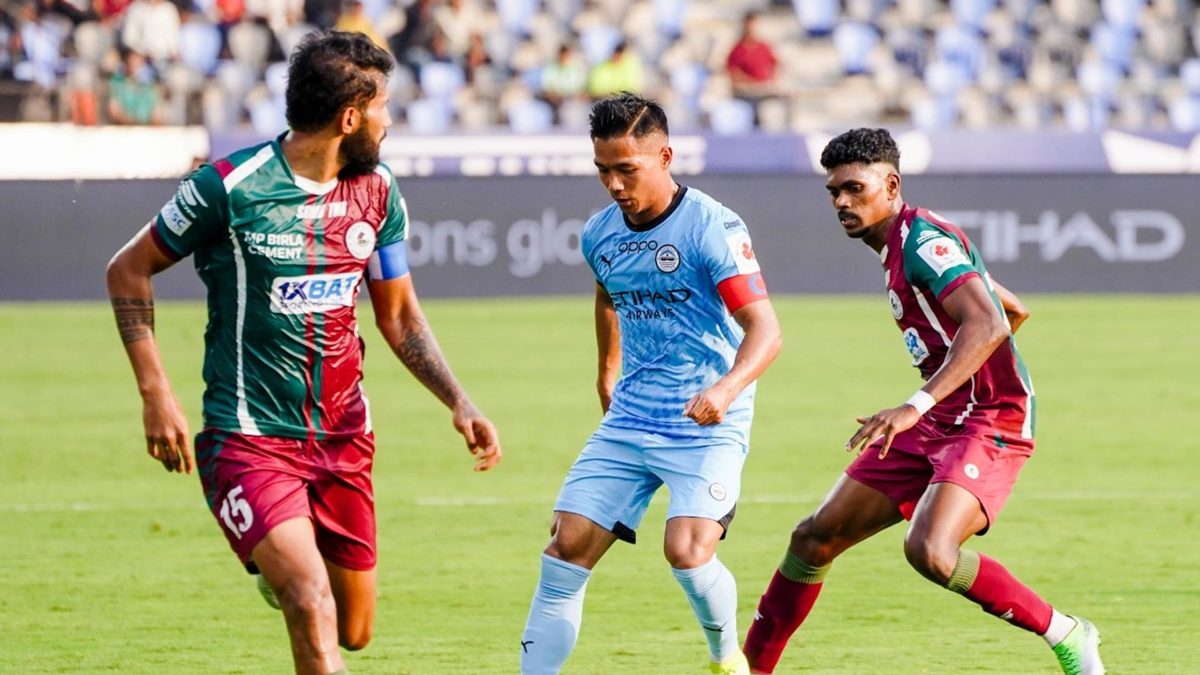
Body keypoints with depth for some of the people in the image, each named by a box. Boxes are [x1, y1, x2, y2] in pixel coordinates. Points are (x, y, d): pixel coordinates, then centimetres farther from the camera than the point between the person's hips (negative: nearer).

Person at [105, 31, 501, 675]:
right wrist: (156, 393, -9)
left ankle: (284, 573, 46)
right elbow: (127, 271, -2)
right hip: (250, 441, -6)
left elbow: (397, 315, 15)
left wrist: (458, 403, 2)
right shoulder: (229, 187, -14)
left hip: (344, 436, 6)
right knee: (315, 615, -25)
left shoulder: (377, 192, 4)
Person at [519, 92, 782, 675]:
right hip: (628, 422, 6)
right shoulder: (599, 234, 5)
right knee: (566, 548, -4)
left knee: (687, 550, -22)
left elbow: (764, 329, -21)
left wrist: (726, 389, -38)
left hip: (707, 426, -6)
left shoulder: (712, 227, -15)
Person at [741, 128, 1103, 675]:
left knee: (930, 552, -31)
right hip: (935, 425, 10)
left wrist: (917, 405, -39)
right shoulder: (898, 247, 16)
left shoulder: (923, 239, -14)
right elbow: (1016, 309, 26)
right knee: (815, 538, 6)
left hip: (990, 425, -10)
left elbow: (988, 326, -30)